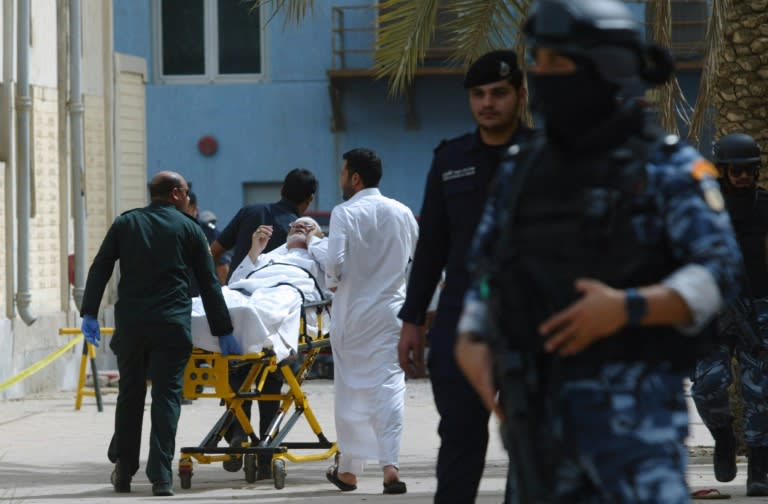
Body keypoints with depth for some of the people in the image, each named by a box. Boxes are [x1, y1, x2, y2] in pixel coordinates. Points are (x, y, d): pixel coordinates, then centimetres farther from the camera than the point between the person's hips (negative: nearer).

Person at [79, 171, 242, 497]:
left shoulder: (125, 223, 12)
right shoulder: (189, 229, 6)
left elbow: (99, 270, 4)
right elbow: (208, 284, 7)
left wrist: (89, 313, 2)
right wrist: (223, 332, 9)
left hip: (129, 322, 2)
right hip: (171, 323, -2)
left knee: (130, 394, 14)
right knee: (166, 396, 0)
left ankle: (123, 470, 17)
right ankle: (160, 476, -6)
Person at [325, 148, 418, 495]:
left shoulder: (345, 213, -9)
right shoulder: (402, 213, 5)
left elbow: (335, 261, -18)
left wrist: (332, 283, 2)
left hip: (353, 313, -2)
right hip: (392, 311, 3)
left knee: (350, 388, 8)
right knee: (389, 385, 0)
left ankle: (348, 469, 16)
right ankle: (390, 465, -14)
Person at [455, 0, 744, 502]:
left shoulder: (669, 167, -5)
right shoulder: (524, 169, 12)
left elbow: (720, 273, -13)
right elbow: (487, 273, 18)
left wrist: (626, 308, -26)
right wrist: (471, 343, -1)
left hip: (632, 398, -6)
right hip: (541, 403, 6)